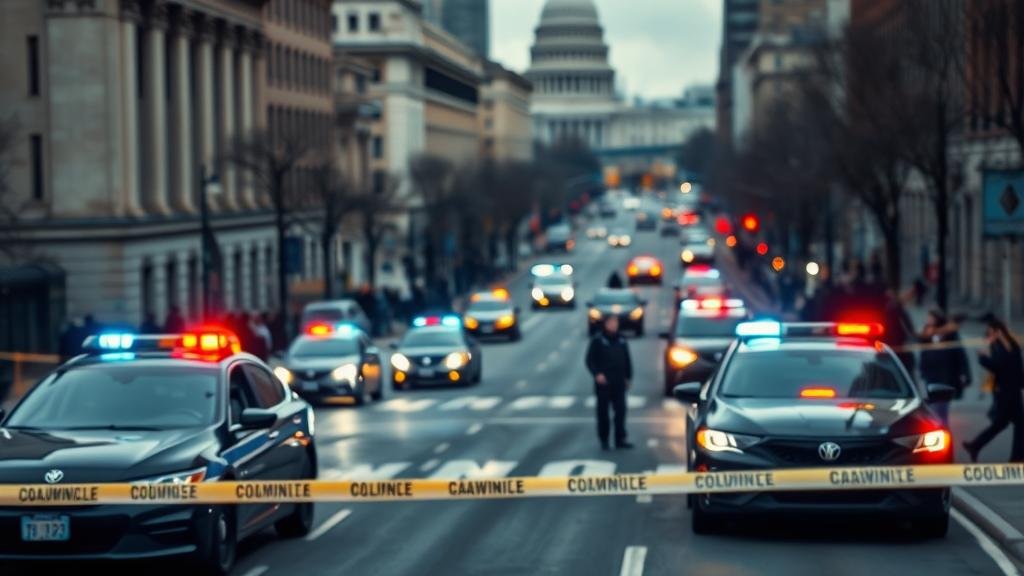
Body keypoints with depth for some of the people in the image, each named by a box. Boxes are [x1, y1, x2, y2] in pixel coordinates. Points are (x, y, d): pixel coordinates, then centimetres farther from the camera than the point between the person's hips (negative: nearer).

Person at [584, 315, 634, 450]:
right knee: (603, 412, 2)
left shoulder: (621, 341, 11)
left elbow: (627, 361, 18)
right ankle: (604, 440, 10)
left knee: (621, 411, -2)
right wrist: (597, 374, -16)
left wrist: (628, 377, 14)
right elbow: (590, 360, -4)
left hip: (619, 383, 3)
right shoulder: (598, 340, -2)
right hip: (603, 382, -3)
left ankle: (620, 439, 1)